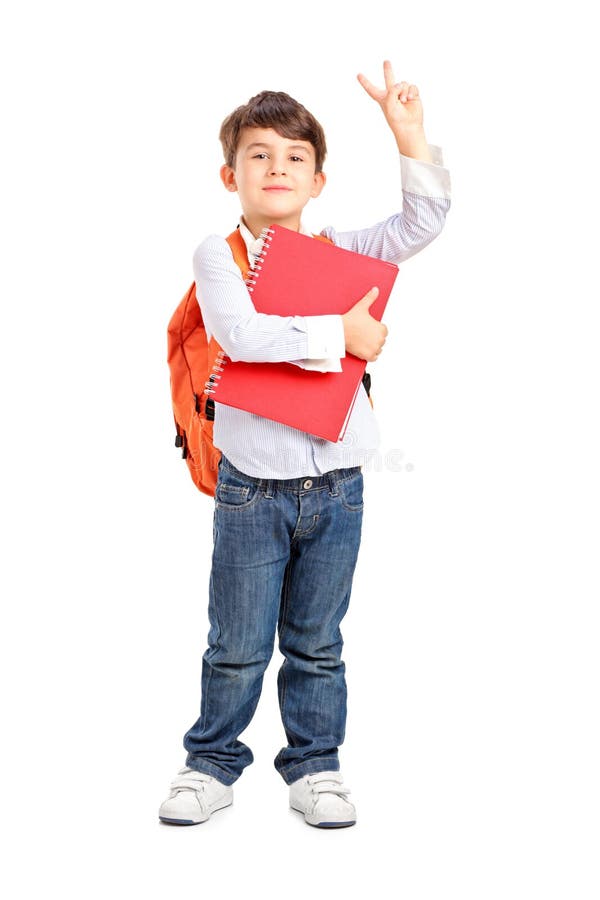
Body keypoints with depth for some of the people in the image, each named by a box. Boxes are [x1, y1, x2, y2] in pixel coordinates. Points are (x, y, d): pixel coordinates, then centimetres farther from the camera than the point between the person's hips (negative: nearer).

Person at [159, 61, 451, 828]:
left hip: (336, 484, 3)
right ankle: (212, 763, 27)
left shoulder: (339, 251, 8)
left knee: (316, 643, 14)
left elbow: (423, 222, 0)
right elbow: (242, 335, -20)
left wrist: (409, 136, -10)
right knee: (237, 647, 8)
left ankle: (313, 765, 29)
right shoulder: (219, 252, -4)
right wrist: (341, 331, -16)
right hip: (252, 485, -3)